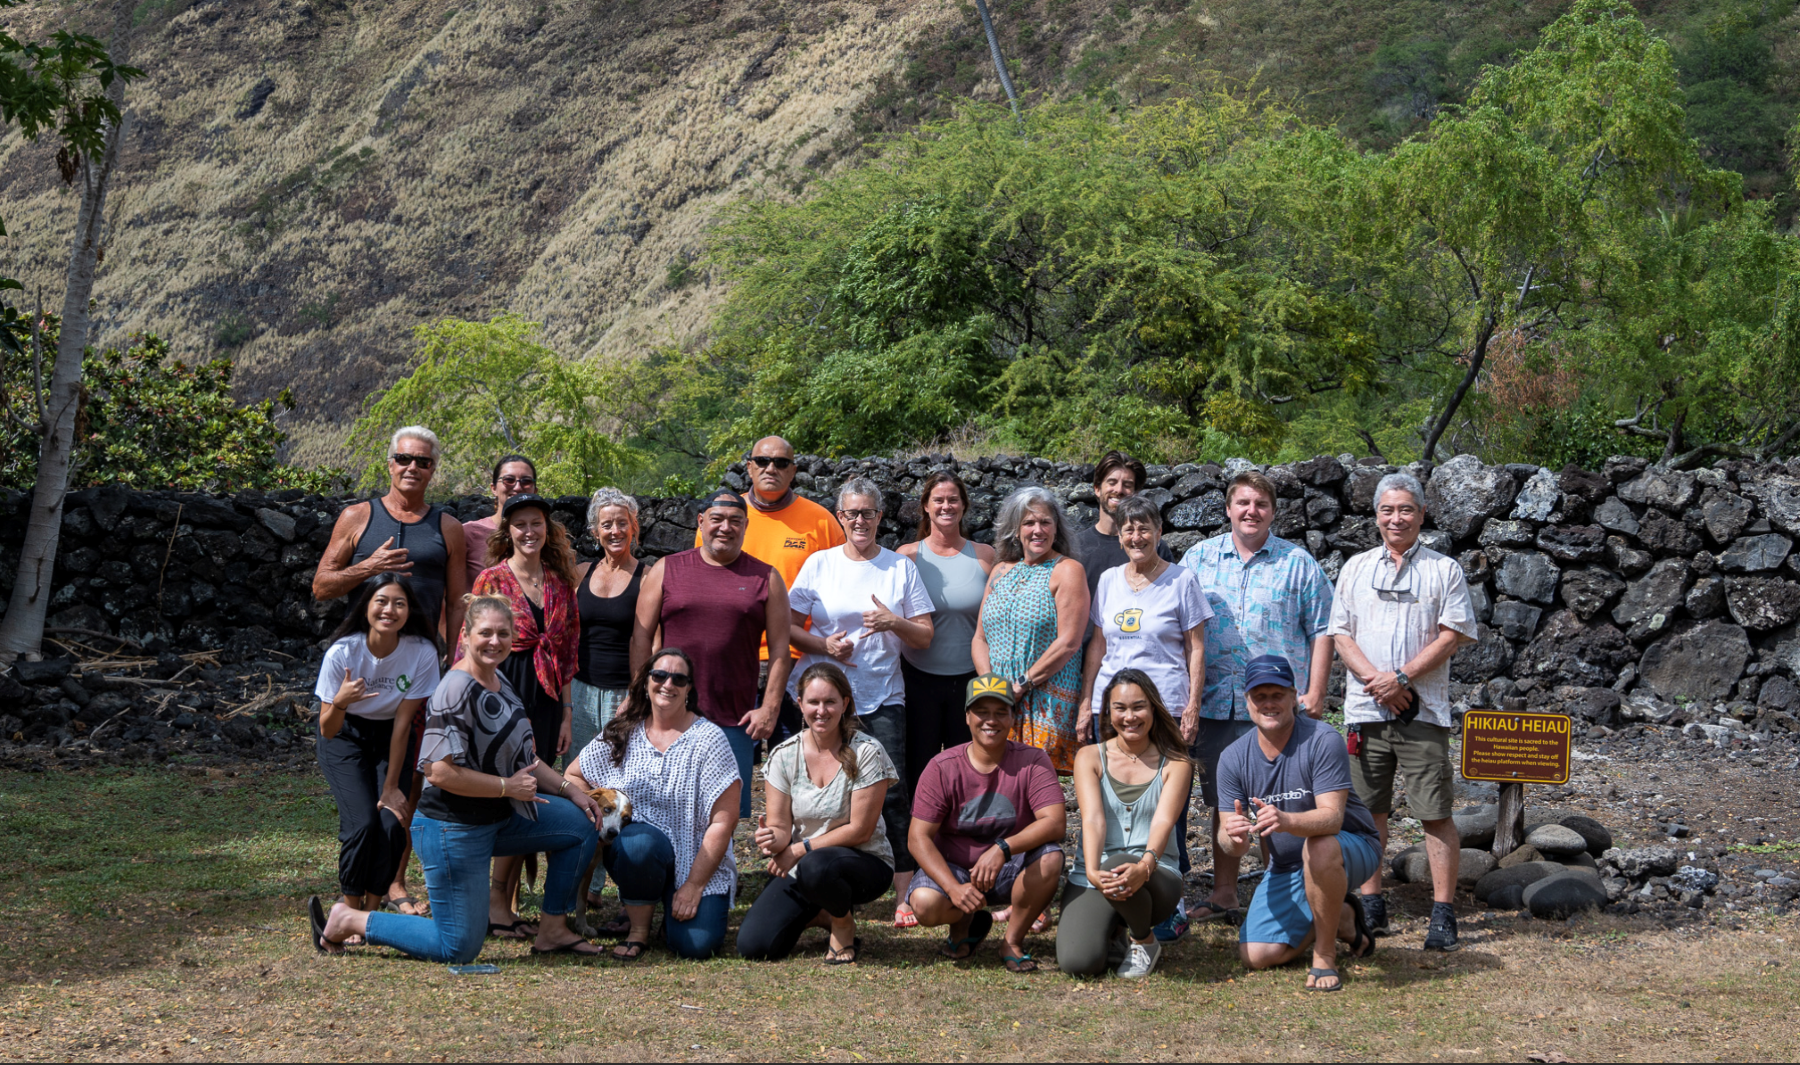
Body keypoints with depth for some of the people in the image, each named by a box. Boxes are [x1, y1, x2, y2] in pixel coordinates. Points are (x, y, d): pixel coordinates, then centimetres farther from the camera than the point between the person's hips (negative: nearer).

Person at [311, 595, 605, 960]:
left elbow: (518, 754, 19)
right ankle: (347, 921, 8)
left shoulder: (498, 680, 9)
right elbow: (442, 772, -28)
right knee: (459, 949, -5)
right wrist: (509, 787, -20)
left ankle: (553, 930, 18)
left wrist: (570, 789, 10)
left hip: (498, 817, 9)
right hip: (453, 828, -9)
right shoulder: (456, 692, -22)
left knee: (583, 824, 10)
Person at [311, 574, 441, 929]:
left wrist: (392, 787, -11)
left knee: (392, 823, -19)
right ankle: (351, 909, -1)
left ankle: (374, 906, 3)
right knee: (362, 822, -21)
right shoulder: (342, 653, -24)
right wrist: (340, 702, -40)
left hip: (391, 738, 1)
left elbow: (404, 721, -14)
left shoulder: (422, 652, -22)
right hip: (346, 737, -1)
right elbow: (328, 731, -18)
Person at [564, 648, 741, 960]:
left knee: (696, 944, -23)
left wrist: (694, 885, -14)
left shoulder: (708, 739, -6)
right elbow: (573, 777, 14)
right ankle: (638, 929, -9)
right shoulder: (621, 735, 5)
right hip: (632, 851, 2)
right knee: (639, 841, -35)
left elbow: (724, 821, -9)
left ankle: (672, 910, 13)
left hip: (696, 861, -1)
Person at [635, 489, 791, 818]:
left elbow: (780, 648, 4)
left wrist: (770, 708, -3)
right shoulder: (666, 569, 7)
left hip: (734, 720, 0)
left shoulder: (766, 578, 6)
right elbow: (641, 636, 6)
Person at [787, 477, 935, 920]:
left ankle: (906, 892, -7)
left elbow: (925, 636, 8)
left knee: (893, 792, -10)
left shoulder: (901, 567, 8)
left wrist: (894, 623, -12)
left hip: (883, 697, 0)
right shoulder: (819, 564, 8)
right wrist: (823, 644, -10)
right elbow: (789, 627, 8)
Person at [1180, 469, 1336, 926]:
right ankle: (1224, 892, 18)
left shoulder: (1298, 564, 5)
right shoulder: (1198, 558, 10)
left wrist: (1315, 694, -5)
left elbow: (1321, 630, 4)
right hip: (1213, 702, 3)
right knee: (1221, 801, 9)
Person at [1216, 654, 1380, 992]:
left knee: (1318, 846, -40)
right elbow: (1228, 842, -11)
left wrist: (1286, 821, -54)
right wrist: (1233, 836, -37)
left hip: (1352, 847, -5)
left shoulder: (1323, 740, -22)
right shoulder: (1233, 758, -8)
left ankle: (1325, 958, -21)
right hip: (1285, 867, 5)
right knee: (1256, 956, -7)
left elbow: (1332, 816, -32)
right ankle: (1342, 918, 19)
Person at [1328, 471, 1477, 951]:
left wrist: (1403, 677, -12)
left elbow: (1453, 634, -3)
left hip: (1422, 710, -3)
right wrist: (1376, 679, -9)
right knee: (1368, 810, 7)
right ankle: (1371, 905, 16)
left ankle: (1443, 913, -1)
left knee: (1435, 813, -4)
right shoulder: (1356, 568, 13)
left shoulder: (1444, 570, 6)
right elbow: (1341, 634, 8)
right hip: (1365, 708, 3)